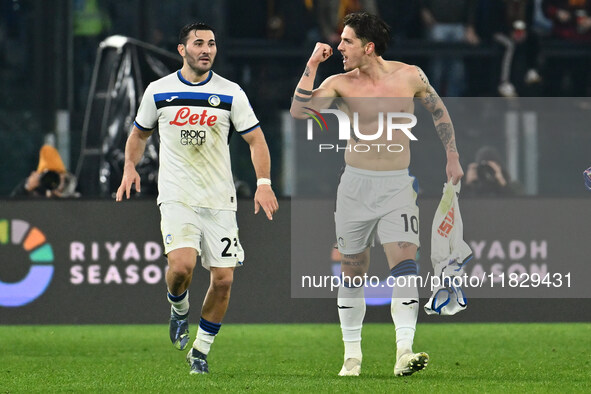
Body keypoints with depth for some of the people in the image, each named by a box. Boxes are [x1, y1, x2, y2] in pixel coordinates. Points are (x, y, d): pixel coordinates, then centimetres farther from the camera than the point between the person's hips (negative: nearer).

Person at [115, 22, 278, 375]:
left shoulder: (231, 94, 1)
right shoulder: (159, 91, 4)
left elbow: (256, 139, 4)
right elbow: (140, 133, 19)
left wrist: (264, 182, -10)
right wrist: (130, 167, 2)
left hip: (219, 200, 1)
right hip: (176, 197, -1)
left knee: (223, 279, -2)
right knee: (182, 264, -24)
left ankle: (201, 351, 17)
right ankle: (179, 309, 10)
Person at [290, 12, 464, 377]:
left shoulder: (409, 76, -3)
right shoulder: (341, 83, -2)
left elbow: (439, 111, 13)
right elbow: (299, 112, -14)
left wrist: (452, 157, 11)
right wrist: (312, 66, -15)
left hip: (398, 185, -1)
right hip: (355, 184, 1)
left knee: (405, 263, -17)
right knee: (353, 271, 7)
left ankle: (404, 353, -25)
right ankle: (352, 354, 20)